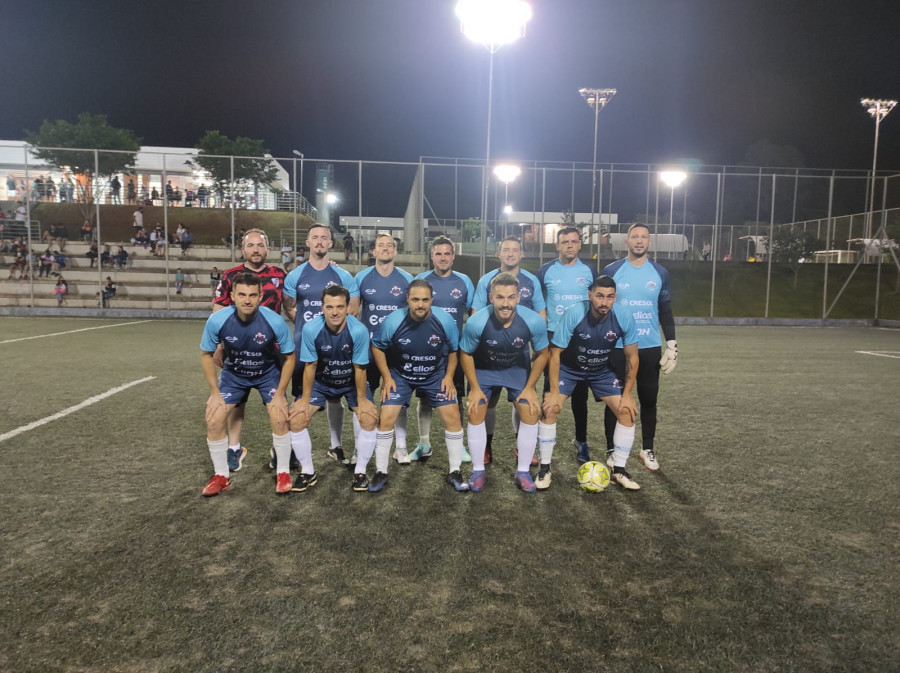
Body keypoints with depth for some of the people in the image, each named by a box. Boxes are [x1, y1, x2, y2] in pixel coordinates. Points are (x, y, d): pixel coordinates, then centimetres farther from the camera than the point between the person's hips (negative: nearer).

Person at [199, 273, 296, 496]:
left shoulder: (275, 322, -30)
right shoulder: (217, 321, -27)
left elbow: (289, 357, -14)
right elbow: (206, 354, -8)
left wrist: (280, 394, -15)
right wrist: (215, 392, -10)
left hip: (269, 373, -1)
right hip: (233, 374, 2)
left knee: (279, 418, -16)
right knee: (214, 420, -8)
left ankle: (283, 473, 7)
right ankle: (222, 476, 14)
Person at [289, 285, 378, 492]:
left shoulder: (359, 330, -31)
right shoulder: (311, 329, -28)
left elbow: (359, 368, -19)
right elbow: (310, 366, -15)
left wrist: (362, 400, -13)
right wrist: (305, 399, -11)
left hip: (352, 383, -1)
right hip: (321, 382, 1)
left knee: (369, 418, -19)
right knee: (296, 418, -13)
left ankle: (360, 473, 1)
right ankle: (308, 472, 7)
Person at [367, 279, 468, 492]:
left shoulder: (445, 320, -20)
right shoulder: (393, 321, -23)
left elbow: (454, 349, -2)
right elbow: (377, 347, -5)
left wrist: (449, 377, -7)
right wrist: (387, 378, -7)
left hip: (436, 375, 1)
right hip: (399, 375, 0)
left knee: (453, 417, -7)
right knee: (386, 418, -10)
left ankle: (455, 472, 10)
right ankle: (381, 473, 8)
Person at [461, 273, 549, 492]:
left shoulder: (534, 321, -29)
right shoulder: (476, 322, -32)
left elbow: (542, 353, -10)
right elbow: (465, 354, -13)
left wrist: (530, 387, -9)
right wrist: (475, 389, -12)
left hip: (518, 369, 1)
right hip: (484, 369, -1)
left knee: (531, 412, -9)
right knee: (475, 413, -10)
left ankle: (523, 472, 7)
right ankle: (478, 470, 8)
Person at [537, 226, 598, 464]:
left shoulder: (589, 271, 4)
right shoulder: (546, 271, 1)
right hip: (553, 337, -1)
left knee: (580, 392, 6)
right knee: (550, 390, 4)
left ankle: (581, 441, 20)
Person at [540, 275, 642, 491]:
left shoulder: (624, 317, -23)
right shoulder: (573, 314, -30)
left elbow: (632, 357, -10)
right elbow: (555, 353, -21)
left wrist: (627, 394, -11)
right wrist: (554, 392, -22)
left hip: (601, 370, 2)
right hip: (568, 368, -2)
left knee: (627, 411, -10)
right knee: (550, 408, -19)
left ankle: (619, 471, 6)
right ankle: (545, 467, -2)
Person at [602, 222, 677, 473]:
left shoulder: (660, 273, 5)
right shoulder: (612, 271, 0)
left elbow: (665, 312, 9)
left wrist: (672, 344, 2)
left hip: (650, 348, 2)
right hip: (617, 347, -2)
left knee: (649, 399, 10)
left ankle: (648, 449, 25)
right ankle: (612, 450, 17)